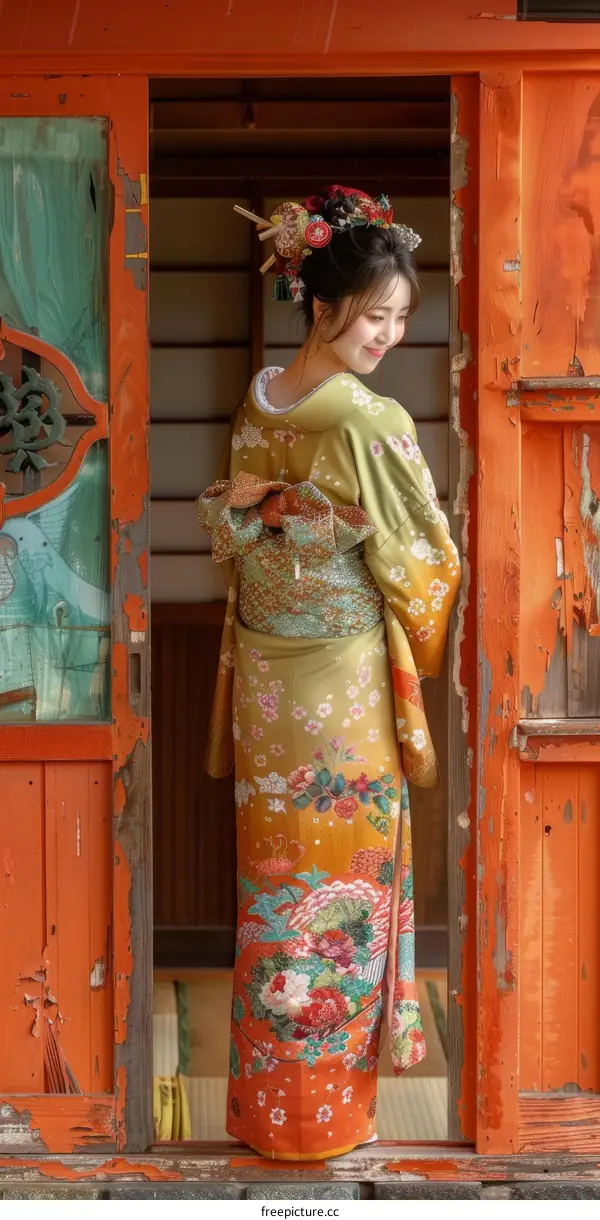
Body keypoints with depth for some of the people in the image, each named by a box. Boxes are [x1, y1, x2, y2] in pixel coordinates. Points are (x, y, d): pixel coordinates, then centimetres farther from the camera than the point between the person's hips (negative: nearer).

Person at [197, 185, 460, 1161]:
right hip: (343, 689, -6)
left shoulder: (256, 406, 1)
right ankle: (329, 1106, 18)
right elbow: (423, 564, -12)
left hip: (263, 683, 7)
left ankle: (268, 1100, 27)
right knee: (342, 892, 7)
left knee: (276, 886, 15)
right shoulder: (370, 423, -20)